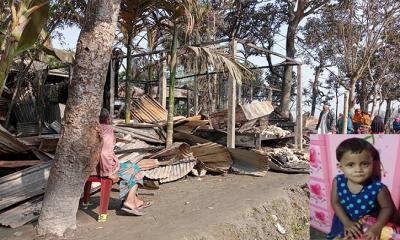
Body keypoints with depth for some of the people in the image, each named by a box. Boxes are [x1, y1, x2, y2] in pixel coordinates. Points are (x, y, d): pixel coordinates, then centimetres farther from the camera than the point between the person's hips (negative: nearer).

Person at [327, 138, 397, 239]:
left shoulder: (378, 188, -28)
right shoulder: (338, 182, -22)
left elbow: (388, 208, -13)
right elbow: (335, 202, -10)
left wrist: (377, 227, -23)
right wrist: (347, 222, -19)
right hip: (343, 224, 2)